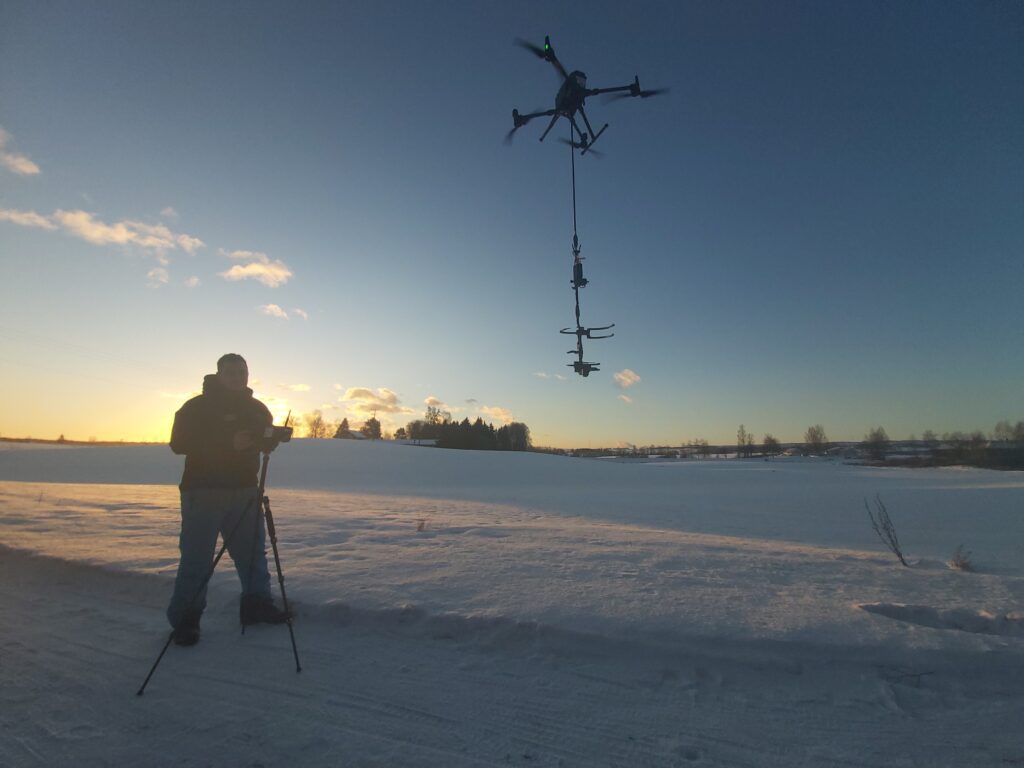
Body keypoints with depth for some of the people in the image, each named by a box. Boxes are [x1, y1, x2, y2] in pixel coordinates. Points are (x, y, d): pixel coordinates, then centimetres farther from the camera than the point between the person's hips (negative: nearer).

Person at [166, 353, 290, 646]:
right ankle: (185, 619, 10)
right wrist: (228, 443, -25)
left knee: (253, 549, 10)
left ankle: (257, 604, 23)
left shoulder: (256, 408, 9)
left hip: (244, 489, 5)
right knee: (196, 556, -4)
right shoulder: (197, 407, -6)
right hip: (203, 491, -5)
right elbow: (179, 443, -15)